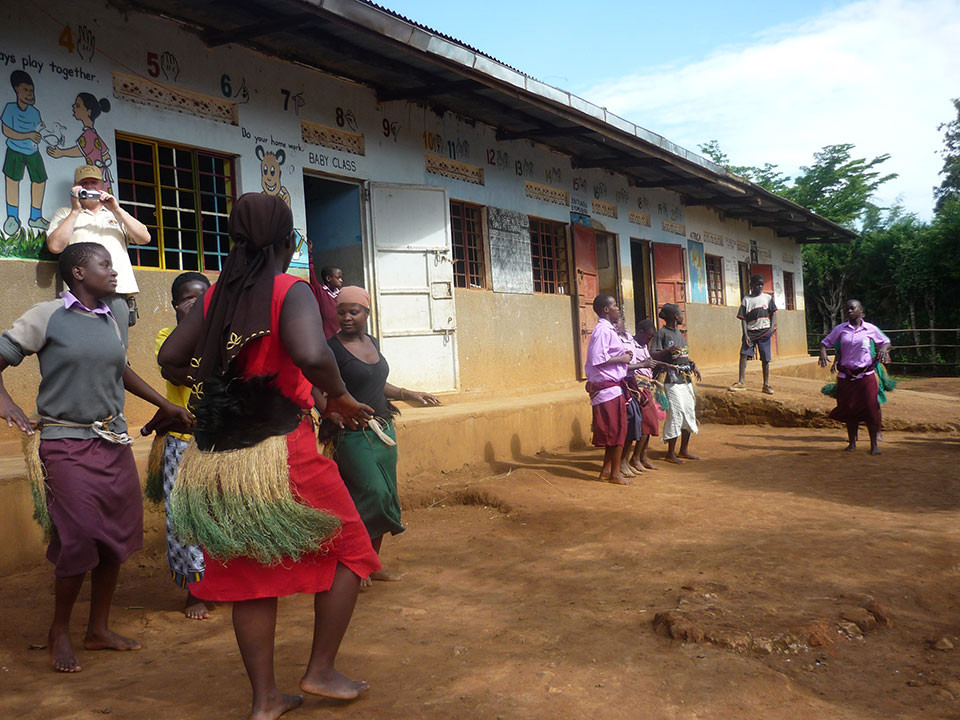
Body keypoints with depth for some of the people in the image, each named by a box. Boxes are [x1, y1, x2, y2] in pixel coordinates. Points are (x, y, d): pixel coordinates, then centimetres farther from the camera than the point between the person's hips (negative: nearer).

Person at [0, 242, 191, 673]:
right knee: (81, 539, -9)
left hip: (114, 440, 6)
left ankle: (99, 629, 24)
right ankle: (60, 631, 15)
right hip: (66, 444, -6)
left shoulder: (113, 324, 12)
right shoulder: (47, 317, -4)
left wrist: (166, 405, 30)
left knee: (117, 537, 7)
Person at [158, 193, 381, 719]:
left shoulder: (214, 296, 8)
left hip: (217, 459, 6)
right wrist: (338, 396, -10)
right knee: (348, 549, 14)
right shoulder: (292, 292, -10)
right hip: (281, 453, -6)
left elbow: (171, 360, 8)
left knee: (249, 573, 15)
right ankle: (320, 671, 17)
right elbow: (311, 355, -28)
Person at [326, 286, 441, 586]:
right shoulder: (332, 347, -11)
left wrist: (408, 394, 22)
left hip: (383, 430, 8)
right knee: (372, 494, -14)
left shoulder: (372, 343, 11)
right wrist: (334, 412, -36)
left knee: (386, 499, 9)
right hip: (354, 434, -8)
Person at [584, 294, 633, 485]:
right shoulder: (603, 330, -15)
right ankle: (615, 474, 4)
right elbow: (598, 359, -24)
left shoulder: (609, 329, 17)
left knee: (614, 431, 13)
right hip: (608, 387, -10)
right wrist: (622, 358, -14)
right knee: (617, 430, -4)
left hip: (613, 387, 10)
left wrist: (623, 355, 8)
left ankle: (606, 471, 20)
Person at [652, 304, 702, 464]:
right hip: (672, 379, -9)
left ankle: (684, 450, 19)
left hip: (686, 378, 9)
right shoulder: (662, 332, -8)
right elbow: (653, 354, -16)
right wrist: (668, 350, -30)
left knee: (690, 412, 9)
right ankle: (671, 453, 0)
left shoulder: (678, 333, 17)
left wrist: (693, 365, 10)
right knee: (676, 412, -9)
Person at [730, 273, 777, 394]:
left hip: (764, 331, 1)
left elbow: (773, 313, 10)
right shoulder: (746, 299, 4)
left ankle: (766, 384, 7)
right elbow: (743, 318, 1)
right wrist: (745, 334, -8)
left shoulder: (768, 298, 8)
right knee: (744, 354, -14)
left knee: (765, 358, 1)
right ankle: (741, 381, -11)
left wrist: (772, 326, -5)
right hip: (750, 332, 0)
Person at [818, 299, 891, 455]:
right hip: (845, 376, 1)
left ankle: (874, 445, 4)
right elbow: (825, 342, 12)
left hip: (866, 375, -1)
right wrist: (823, 352, -9)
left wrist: (883, 349, -8)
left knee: (870, 408, -5)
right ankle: (852, 442, 20)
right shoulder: (840, 329, 5)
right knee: (849, 409, 6)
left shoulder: (871, 329, 3)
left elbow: (885, 342, 15)